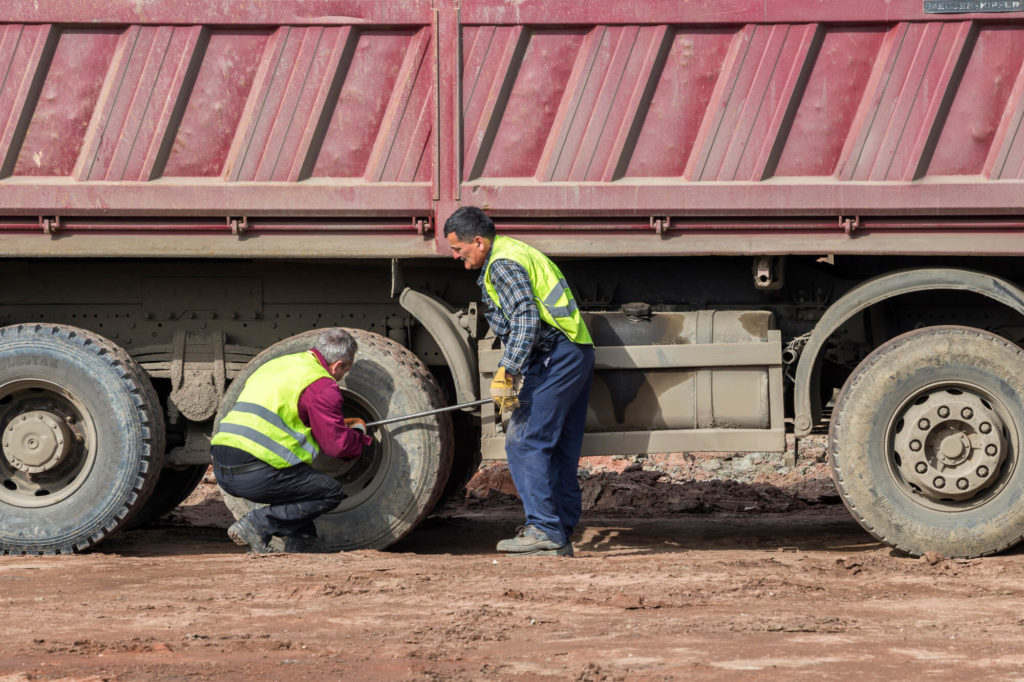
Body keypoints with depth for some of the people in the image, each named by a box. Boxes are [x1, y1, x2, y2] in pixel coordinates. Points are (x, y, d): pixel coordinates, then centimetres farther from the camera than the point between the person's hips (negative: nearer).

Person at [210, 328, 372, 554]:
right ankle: (257, 525, -7)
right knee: (331, 492, 4)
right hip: (256, 475, -9)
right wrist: (358, 433, 19)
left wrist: (340, 424, 40)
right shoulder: (321, 386, -4)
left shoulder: (274, 365, 24)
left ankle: (300, 540, 19)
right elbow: (337, 445, -5)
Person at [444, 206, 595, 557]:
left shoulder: (503, 265, -12)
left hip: (556, 355, -10)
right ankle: (561, 534, 11)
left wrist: (506, 372, -26)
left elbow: (525, 319, -24)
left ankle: (544, 530, -12)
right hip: (577, 355, 10)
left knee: (524, 442, -9)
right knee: (560, 450, 10)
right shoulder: (514, 252, 21)